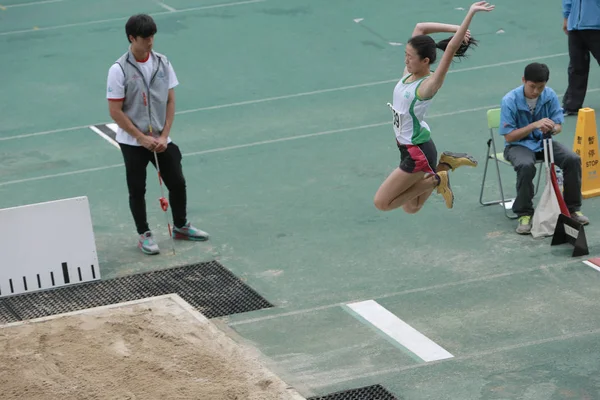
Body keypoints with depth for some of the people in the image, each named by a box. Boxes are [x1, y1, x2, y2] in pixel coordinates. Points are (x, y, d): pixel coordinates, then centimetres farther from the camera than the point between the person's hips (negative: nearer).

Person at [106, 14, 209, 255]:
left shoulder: (162, 63, -2)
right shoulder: (120, 70, -14)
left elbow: (170, 101, 3)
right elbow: (115, 111, -14)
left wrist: (164, 136, -6)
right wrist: (142, 138, -16)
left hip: (161, 140, 4)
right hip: (132, 142, -4)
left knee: (177, 183, 8)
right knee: (137, 190, 4)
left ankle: (181, 226, 29)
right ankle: (144, 235, 19)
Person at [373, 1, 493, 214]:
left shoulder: (429, 84, -21)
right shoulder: (409, 73, -2)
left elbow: (451, 49, -31)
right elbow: (420, 27, 0)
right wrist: (454, 28, -5)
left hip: (418, 152, -9)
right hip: (407, 147, 9)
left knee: (382, 203, -3)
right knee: (410, 208, 20)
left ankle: (435, 180, 4)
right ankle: (444, 165, 22)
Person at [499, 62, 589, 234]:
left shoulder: (550, 95, -8)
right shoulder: (510, 101, -18)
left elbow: (558, 126, -3)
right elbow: (509, 137, -17)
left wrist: (552, 128, -29)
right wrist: (534, 125, -30)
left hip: (543, 142, 4)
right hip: (518, 145, -4)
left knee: (573, 159, -21)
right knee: (526, 166, -37)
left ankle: (573, 208, -3)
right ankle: (524, 214, -21)